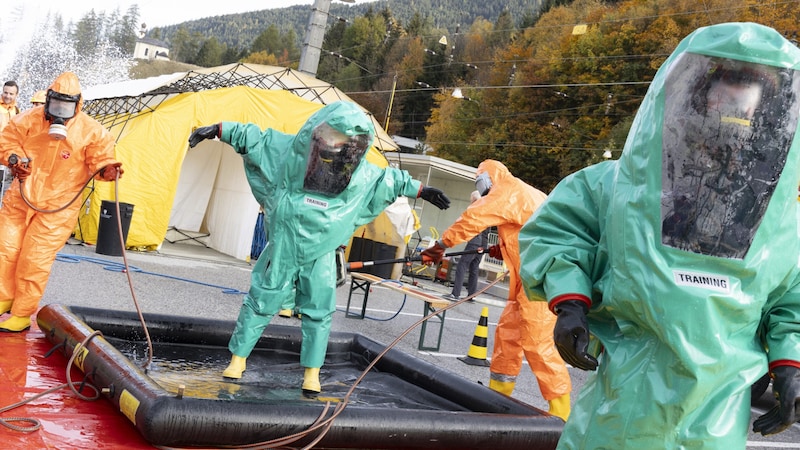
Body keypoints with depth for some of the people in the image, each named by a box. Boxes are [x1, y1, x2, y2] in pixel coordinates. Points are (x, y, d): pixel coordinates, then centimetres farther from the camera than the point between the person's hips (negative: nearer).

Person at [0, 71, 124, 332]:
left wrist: (108, 168, -25)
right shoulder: (29, 120, 1)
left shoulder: (92, 131, -5)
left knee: (35, 260, -5)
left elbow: (100, 158, -2)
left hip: (57, 207, -3)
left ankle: (22, 314, 8)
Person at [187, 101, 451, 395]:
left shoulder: (364, 177, -10)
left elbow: (392, 180, 7)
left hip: (320, 258, 1)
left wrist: (421, 190, 11)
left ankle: (312, 371, 19)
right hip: (281, 252, -1)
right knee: (259, 303, 7)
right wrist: (217, 130, -7)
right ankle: (238, 357, 24)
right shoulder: (290, 152, -16)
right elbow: (253, 138, -6)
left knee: (319, 312, 4)